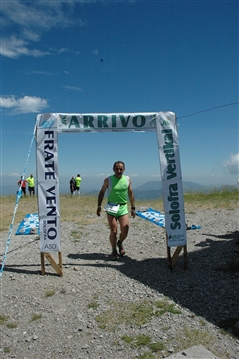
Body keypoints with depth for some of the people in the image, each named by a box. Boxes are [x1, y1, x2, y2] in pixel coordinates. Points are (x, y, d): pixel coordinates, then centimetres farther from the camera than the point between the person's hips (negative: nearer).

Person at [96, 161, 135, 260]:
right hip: (111, 208, -2)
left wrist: (133, 208, 9)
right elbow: (102, 192, 5)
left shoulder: (128, 179, 3)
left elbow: (131, 194, 10)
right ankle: (114, 250, 22)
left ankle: (120, 243, 31)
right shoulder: (108, 180, -3)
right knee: (113, 231, 0)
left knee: (125, 231, -2)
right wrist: (99, 206, 1)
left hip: (123, 208, 2)